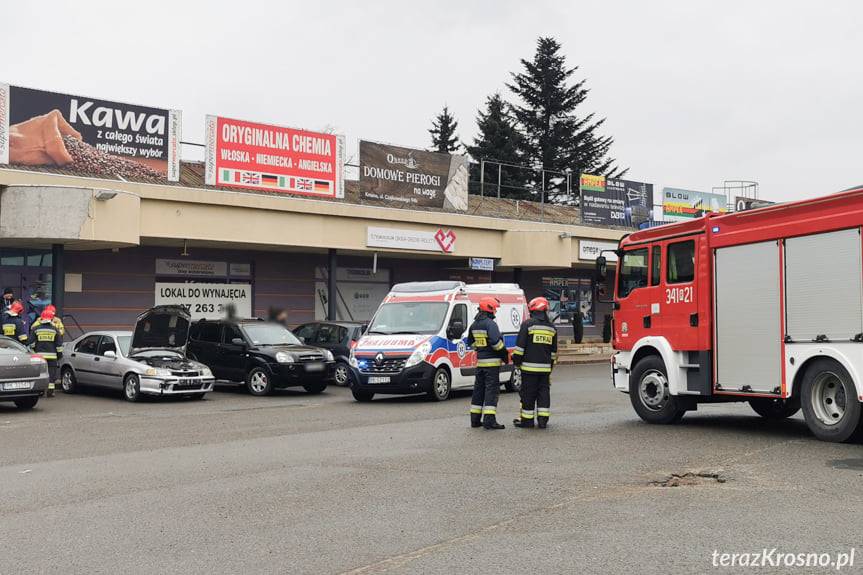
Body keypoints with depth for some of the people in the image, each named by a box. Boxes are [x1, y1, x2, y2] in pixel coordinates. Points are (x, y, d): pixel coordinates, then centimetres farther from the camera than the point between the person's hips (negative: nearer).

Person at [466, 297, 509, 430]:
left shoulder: (474, 325, 13)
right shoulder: (490, 324, -15)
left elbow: (471, 342, 21)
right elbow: (495, 341, -25)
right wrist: (504, 353, -12)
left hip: (480, 360, 8)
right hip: (492, 361, -8)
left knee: (479, 389, 14)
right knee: (492, 389, -6)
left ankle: (475, 419, 18)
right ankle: (489, 419, -12)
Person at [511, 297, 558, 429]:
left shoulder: (528, 324, -7)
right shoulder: (551, 327, 12)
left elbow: (520, 345, -8)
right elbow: (554, 350, 18)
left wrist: (516, 360, 3)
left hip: (529, 366, -5)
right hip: (545, 367, 5)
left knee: (528, 393, 2)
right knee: (544, 392, 9)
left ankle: (527, 419, 7)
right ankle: (543, 420, 7)